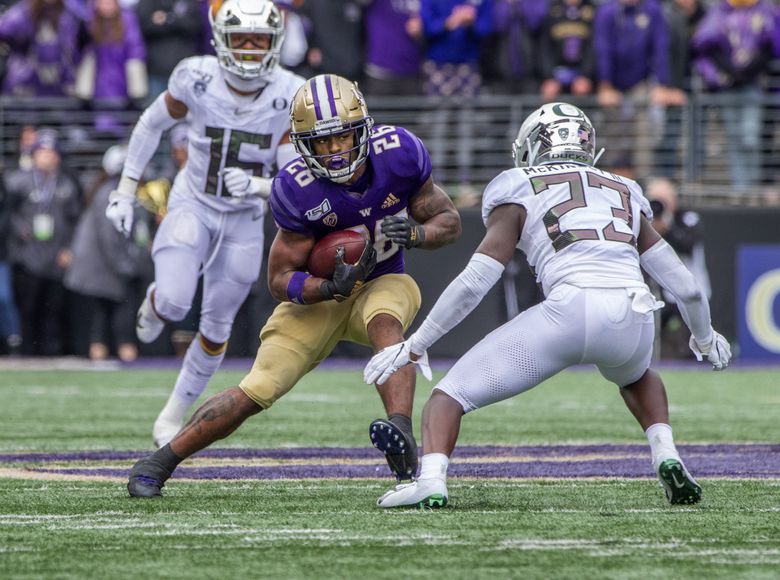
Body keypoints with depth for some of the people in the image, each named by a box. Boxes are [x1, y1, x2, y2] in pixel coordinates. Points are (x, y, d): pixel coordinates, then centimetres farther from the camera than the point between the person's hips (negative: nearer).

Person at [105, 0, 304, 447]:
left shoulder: (290, 99, -18)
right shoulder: (197, 79, -18)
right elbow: (152, 125, 0)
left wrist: (256, 186, -36)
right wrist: (125, 192, 2)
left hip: (244, 221, 1)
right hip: (192, 207, -1)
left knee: (217, 326, 10)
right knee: (175, 303, -23)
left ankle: (175, 413, 31)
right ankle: (155, 302, 16)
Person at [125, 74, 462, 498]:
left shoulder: (398, 153, -19)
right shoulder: (298, 189, -25)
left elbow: (450, 222, -5)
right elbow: (280, 280, -17)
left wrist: (414, 233, -27)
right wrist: (332, 288, -36)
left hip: (383, 284, 1)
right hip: (317, 294, -1)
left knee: (384, 321, -36)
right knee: (256, 391, -12)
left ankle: (402, 437, -54)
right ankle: (158, 464, 3)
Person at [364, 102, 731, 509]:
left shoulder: (520, 191, 16)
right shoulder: (624, 192, 29)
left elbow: (475, 282, 7)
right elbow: (683, 285, 30)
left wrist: (416, 344, 15)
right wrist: (704, 337, 49)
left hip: (570, 311, -4)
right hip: (633, 321, 4)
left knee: (450, 395, 7)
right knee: (637, 377, 41)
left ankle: (432, 480, -19)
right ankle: (666, 457, 16)